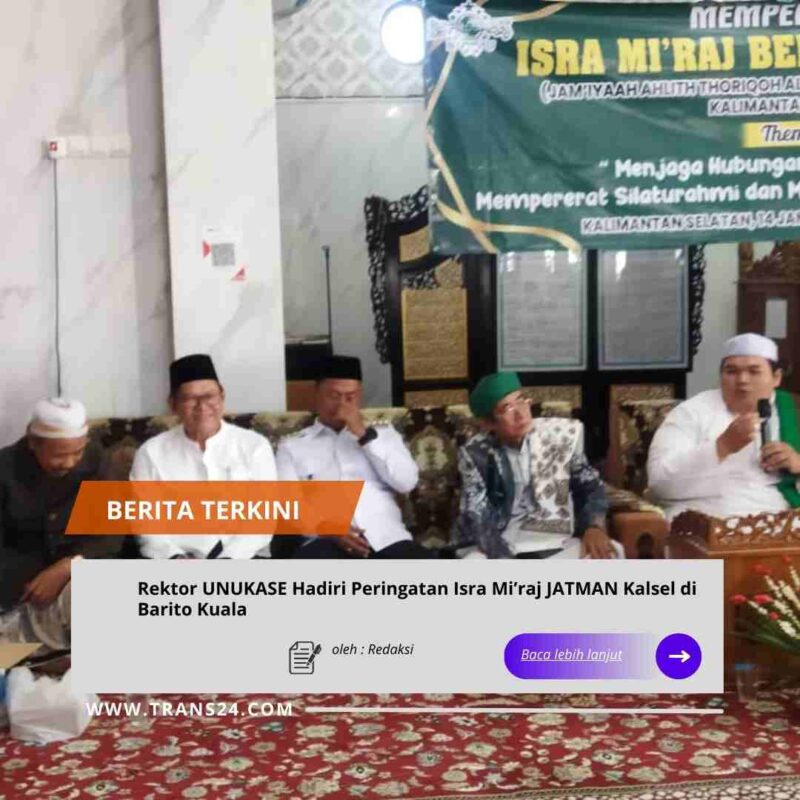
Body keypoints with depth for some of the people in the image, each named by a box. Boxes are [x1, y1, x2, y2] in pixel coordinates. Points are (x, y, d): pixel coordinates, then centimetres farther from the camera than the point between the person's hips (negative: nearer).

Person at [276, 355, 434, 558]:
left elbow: (407, 482, 6)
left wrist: (365, 435, -1)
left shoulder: (382, 433, 22)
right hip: (325, 540, -1)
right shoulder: (292, 446, 18)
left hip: (386, 537, 1)